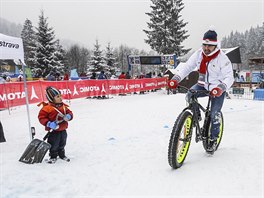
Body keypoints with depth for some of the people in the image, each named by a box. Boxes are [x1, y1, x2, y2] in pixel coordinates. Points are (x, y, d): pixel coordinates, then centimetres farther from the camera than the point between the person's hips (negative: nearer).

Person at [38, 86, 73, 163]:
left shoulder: (63, 106, 2)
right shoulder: (47, 108, -17)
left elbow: (69, 112, 10)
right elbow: (41, 117, -17)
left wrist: (69, 116, -14)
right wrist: (48, 123, -28)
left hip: (63, 130, 6)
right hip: (54, 131, -6)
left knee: (62, 144, 22)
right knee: (54, 145, 6)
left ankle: (62, 155, 41)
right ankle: (53, 156, 28)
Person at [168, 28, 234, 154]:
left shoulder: (222, 58, -18)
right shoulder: (198, 54, -6)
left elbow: (229, 77, -22)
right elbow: (187, 67, -8)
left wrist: (220, 88, -42)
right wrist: (176, 78, -24)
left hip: (218, 89, -3)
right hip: (203, 85, 3)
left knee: (214, 115, -8)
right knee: (190, 95, -28)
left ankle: (213, 139, 14)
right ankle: (196, 115, 2)